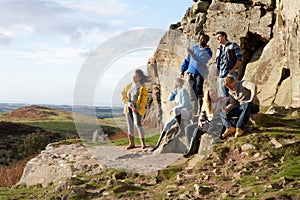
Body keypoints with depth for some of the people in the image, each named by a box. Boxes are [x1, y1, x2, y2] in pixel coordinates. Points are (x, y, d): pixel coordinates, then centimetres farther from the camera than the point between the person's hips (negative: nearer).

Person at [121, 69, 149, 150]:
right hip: (128, 108, 6)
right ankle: (131, 143, 13)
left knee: (138, 124, -18)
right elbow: (124, 96, 10)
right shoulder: (129, 86, 9)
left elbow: (144, 100, -6)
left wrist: (138, 108, -18)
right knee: (130, 125, 6)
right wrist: (128, 103, -8)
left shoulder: (142, 87, -4)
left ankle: (143, 143, -14)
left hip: (137, 109, -6)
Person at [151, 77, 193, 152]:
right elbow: (169, 99, 13)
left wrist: (173, 109, -18)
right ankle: (158, 144, 1)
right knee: (167, 125, -2)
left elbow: (184, 104, -20)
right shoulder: (177, 92, 13)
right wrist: (174, 90, 5)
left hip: (187, 111, -9)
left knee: (175, 109, -39)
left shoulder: (183, 91, -13)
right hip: (179, 114, 9)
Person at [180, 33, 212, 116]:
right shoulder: (194, 48, 13)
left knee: (198, 91, -19)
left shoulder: (208, 51, -1)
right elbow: (187, 60, 20)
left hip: (200, 73, -4)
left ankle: (199, 111, -18)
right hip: (191, 73, 4)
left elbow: (202, 61, -17)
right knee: (193, 94, 4)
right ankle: (195, 112, 10)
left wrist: (193, 54, -24)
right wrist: (183, 70, 15)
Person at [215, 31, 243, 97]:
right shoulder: (219, 49, 19)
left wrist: (233, 69, -12)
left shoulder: (233, 46, 2)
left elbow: (239, 59, -5)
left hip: (230, 74, -6)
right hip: (221, 76, 6)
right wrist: (218, 75, 14)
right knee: (223, 96, 6)